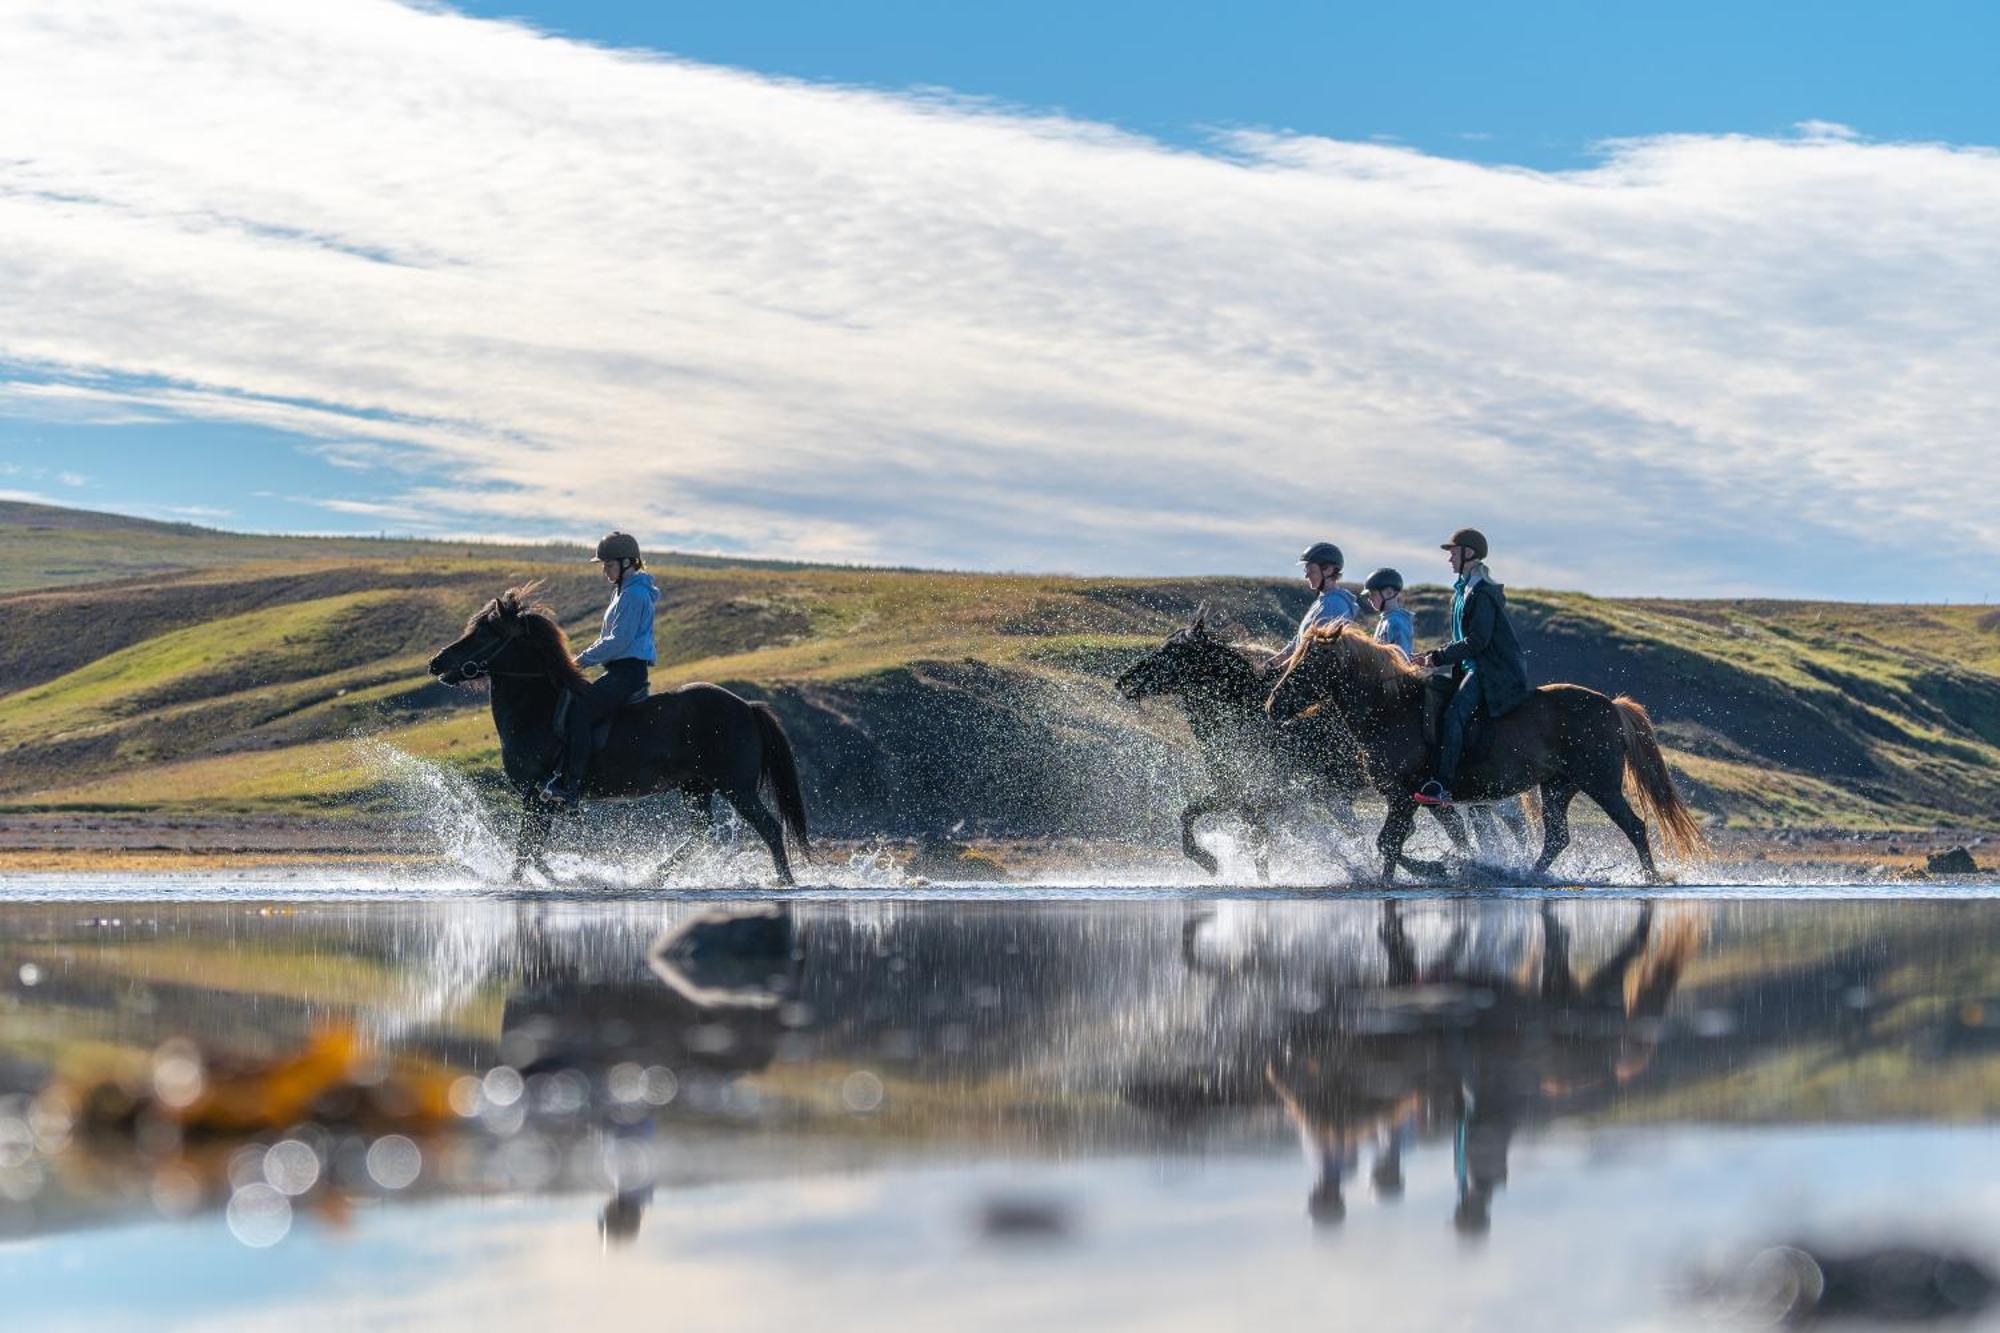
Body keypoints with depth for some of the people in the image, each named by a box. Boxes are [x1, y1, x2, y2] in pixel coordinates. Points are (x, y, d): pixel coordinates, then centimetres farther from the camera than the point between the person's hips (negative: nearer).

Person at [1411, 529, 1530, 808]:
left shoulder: (1481, 593, -13)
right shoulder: (1463, 591, 19)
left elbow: (1477, 641, -20)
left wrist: (1439, 657, -17)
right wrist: (1435, 656, 11)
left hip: (1494, 671, -11)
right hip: (1474, 669, 11)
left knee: (1453, 715, -26)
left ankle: (1441, 787, -36)